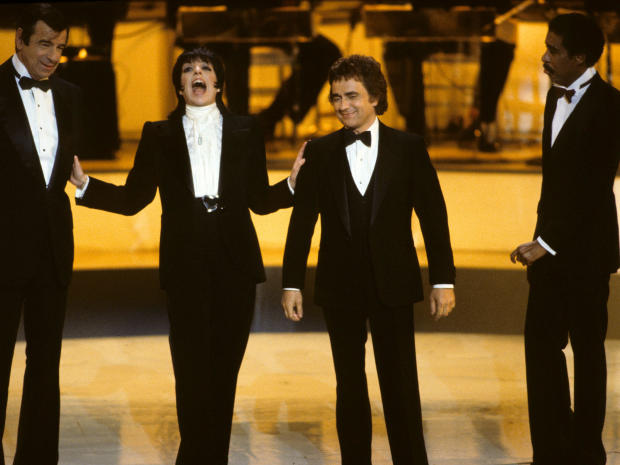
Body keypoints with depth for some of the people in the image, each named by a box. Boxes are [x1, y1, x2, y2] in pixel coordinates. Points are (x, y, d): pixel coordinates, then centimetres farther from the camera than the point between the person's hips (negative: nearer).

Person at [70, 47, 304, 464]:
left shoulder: (245, 131, 12)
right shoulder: (159, 135, 11)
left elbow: (259, 200, 12)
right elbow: (133, 198, 7)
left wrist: (293, 182, -4)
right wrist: (84, 184, -4)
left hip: (235, 262, 1)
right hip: (185, 263, -1)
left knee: (224, 368, 4)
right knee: (192, 370, -7)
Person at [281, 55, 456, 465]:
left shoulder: (409, 148, 1)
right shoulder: (320, 153, 4)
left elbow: (433, 216, 1)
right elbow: (302, 221, 5)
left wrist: (444, 280, -3)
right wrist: (292, 283, 0)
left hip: (393, 284, -1)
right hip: (340, 288, 1)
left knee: (401, 386, -2)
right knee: (350, 388, 7)